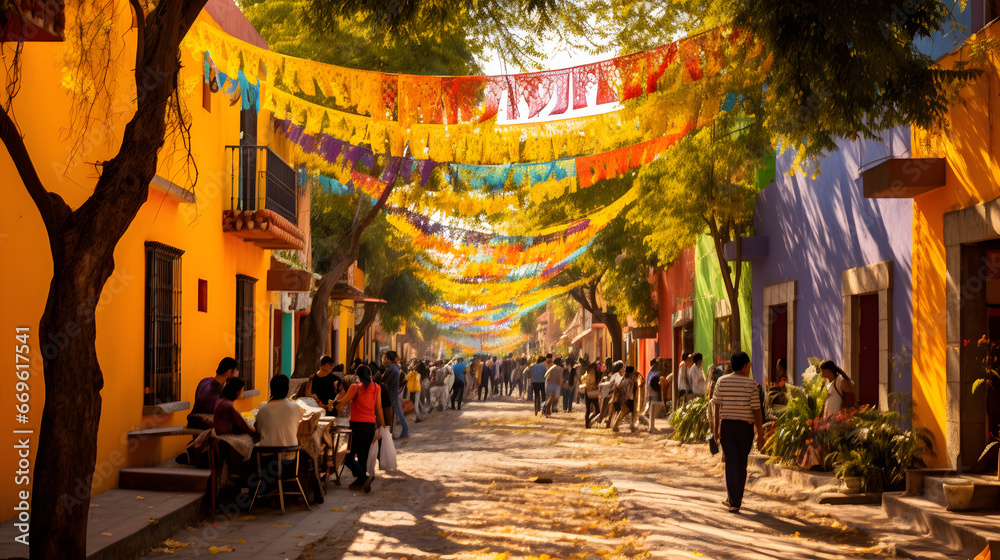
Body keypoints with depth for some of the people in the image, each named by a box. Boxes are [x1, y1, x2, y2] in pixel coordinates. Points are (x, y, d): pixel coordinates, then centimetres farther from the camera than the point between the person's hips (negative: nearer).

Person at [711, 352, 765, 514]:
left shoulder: (721, 382, 1)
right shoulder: (750, 384, -7)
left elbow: (717, 406, 5)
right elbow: (756, 410, -8)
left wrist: (716, 427, 15)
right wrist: (760, 434, -4)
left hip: (727, 426, 1)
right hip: (745, 427, -1)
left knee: (731, 463, 2)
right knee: (741, 463, 13)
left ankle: (734, 502, -7)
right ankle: (736, 499, 23)